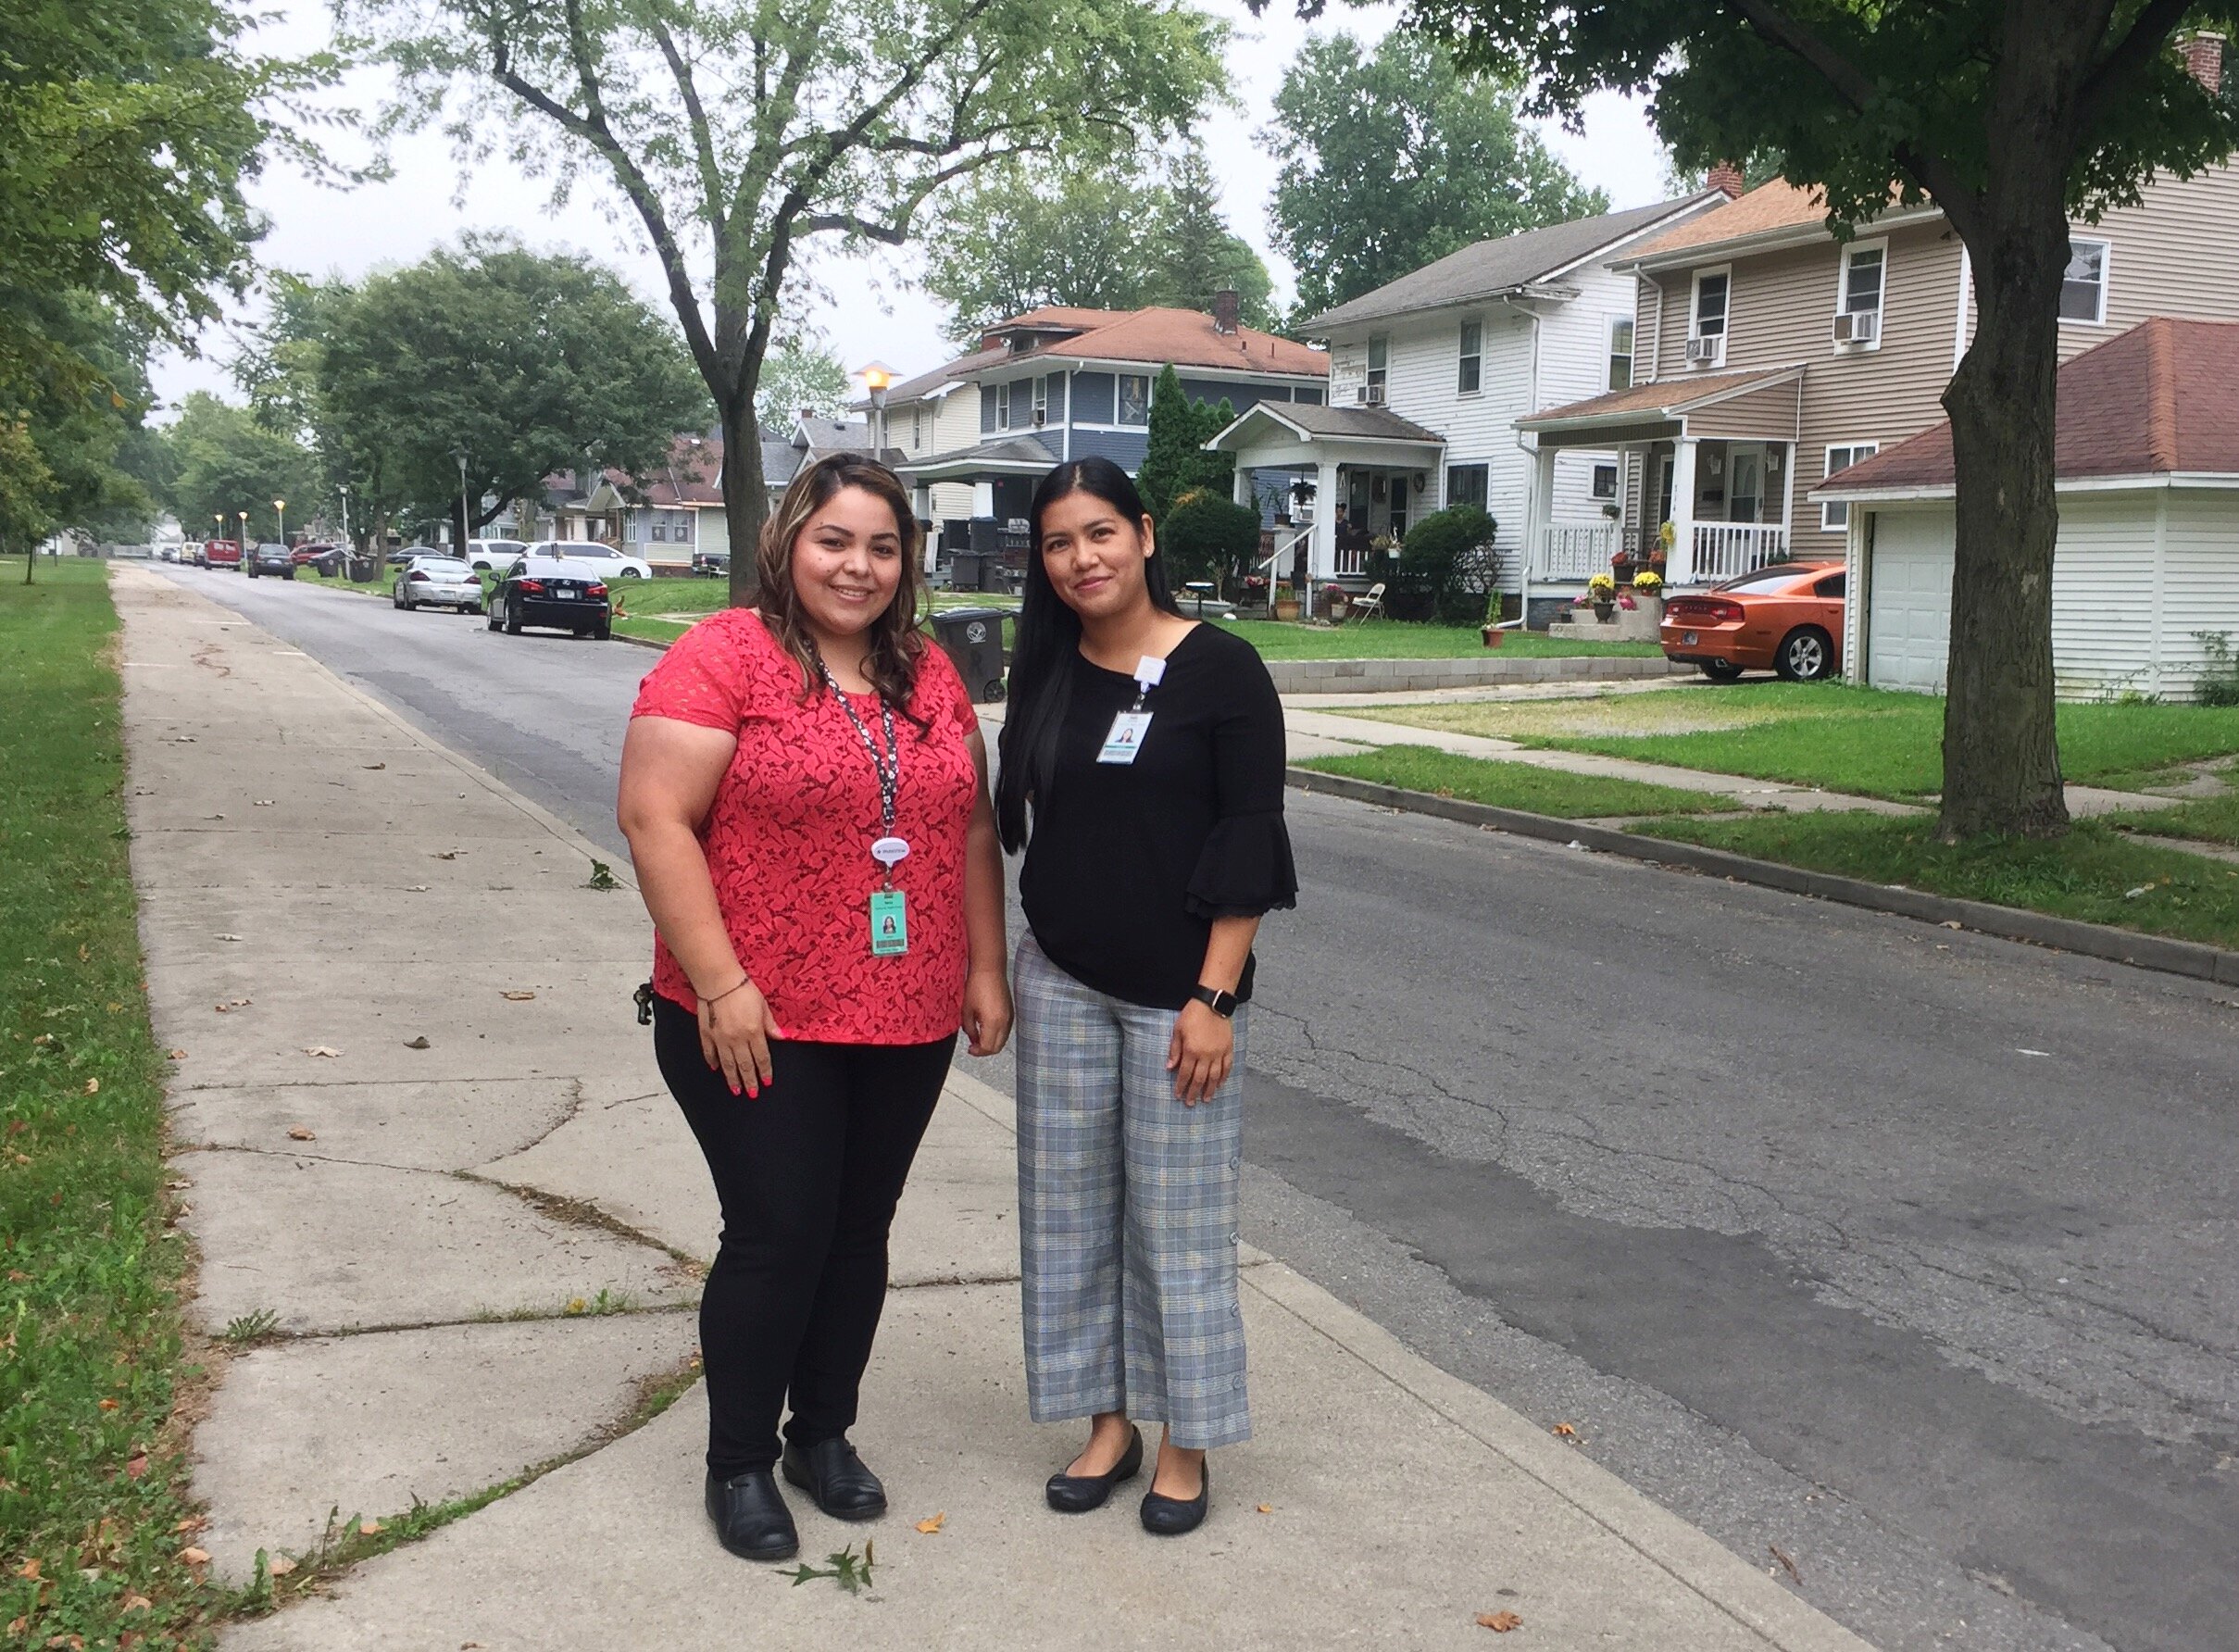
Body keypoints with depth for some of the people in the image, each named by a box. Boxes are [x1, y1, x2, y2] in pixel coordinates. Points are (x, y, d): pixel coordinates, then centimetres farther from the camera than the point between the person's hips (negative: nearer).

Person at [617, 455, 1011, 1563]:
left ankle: (824, 1435, 33)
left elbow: (971, 826, 14)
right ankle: (739, 1464, 20)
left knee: (859, 1231, 14)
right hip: (759, 1023, -5)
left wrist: (985, 971, 8)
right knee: (778, 1235, 0)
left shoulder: (929, 676, 9)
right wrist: (721, 985, -19)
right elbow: (655, 819, -15)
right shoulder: (722, 659, -10)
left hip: (908, 1023, 5)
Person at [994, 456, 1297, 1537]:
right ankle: (1107, 1422, 27)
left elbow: (1251, 844, -11)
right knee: (1071, 1207, 11)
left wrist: (1214, 996, -15)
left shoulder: (1220, 670, -9)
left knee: (1178, 1219, 4)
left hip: (1177, 991, -5)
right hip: (1061, 981, 5)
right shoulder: (1047, 676, 6)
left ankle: (1185, 1443, 20)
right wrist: (1002, 969, 10)